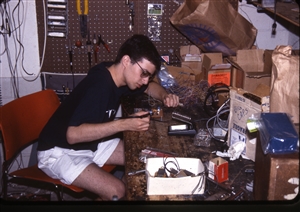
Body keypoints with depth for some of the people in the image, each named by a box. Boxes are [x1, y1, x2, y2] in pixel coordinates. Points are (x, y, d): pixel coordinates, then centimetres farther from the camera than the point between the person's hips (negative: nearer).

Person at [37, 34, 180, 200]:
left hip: (91, 142, 9)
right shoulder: (99, 87, -30)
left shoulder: (115, 74, -4)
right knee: (117, 192, -27)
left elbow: (150, 87, 14)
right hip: (60, 152, -9)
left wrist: (165, 96, -8)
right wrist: (124, 124, -38)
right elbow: (73, 134, -36)